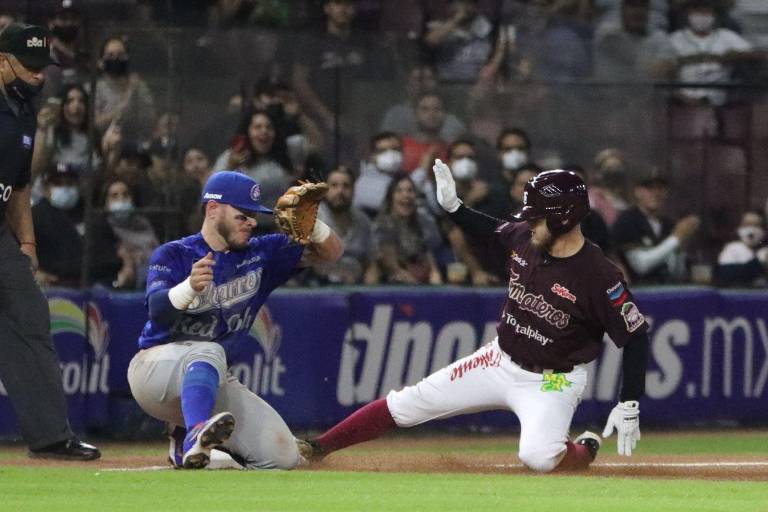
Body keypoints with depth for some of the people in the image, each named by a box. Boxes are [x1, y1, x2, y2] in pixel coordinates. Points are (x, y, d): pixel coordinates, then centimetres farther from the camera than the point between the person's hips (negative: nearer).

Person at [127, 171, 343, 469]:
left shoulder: (259, 254, 8)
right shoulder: (172, 255, -6)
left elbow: (331, 252, 4)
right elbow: (158, 310, -24)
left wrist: (309, 224, -18)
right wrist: (190, 287, -46)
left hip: (211, 381, 6)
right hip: (157, 364, -6)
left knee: (282, 456, -9)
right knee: (209, 351, -38)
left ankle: (189, 442, 14)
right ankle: (197, 434, -61)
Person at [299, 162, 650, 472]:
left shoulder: (599, 276, -26)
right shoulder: (524, 238, -7)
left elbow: (635, 337, -21)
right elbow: (493, 230, 17)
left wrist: (630, 405, -23)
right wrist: (452, 206, 6)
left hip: (552, 381, -6)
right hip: (500, 361, 6)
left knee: (538, 457, -32)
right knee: (405, 404, 2)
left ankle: (585, 451, 3)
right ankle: (318, 448, 11)